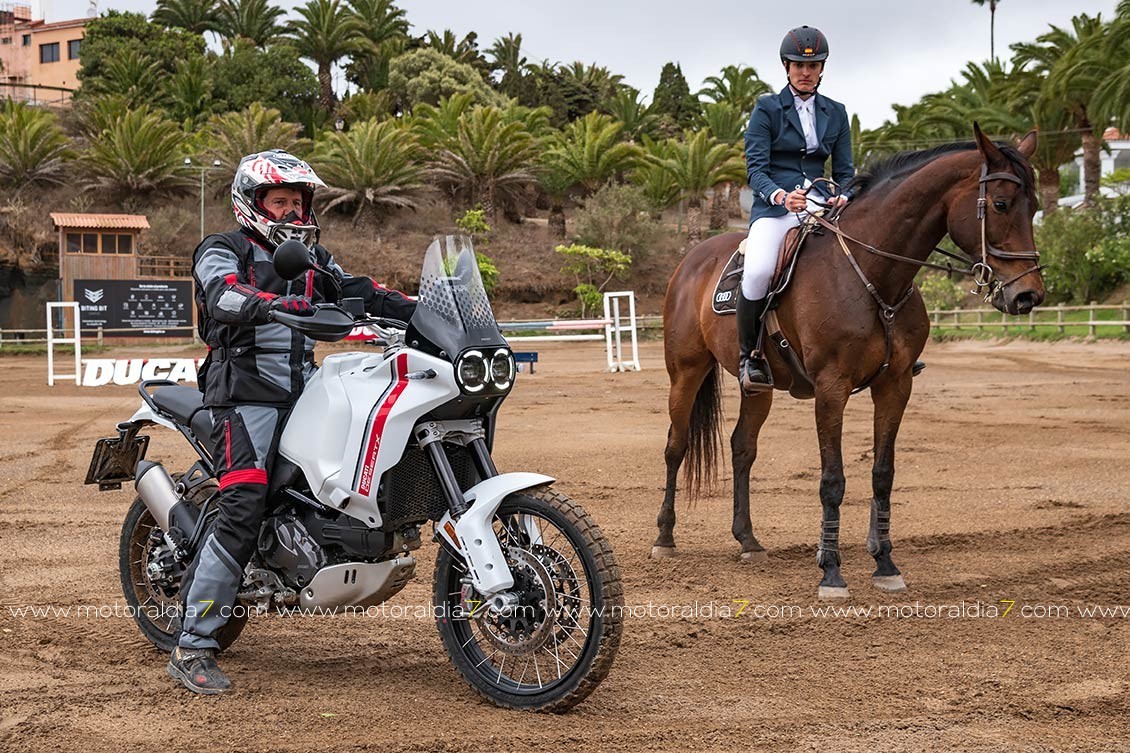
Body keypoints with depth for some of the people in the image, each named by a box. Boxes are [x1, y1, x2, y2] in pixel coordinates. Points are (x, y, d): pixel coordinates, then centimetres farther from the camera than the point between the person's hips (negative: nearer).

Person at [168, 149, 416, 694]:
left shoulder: (311, 259, 22)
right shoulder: (222, 252, 1)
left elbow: (358, 293, 13)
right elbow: (226, 297, -21)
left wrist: (423, 311, -3)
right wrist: (280, 306, -40)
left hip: (304, 391, 7)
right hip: (245, 395, -7)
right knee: (242, 512, -20)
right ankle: (193, 646, -15)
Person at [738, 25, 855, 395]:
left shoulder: (835, 113, 15)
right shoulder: (767, 108, 3)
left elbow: (844, 171, 14)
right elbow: (755, 168, -5)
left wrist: (843, 197, -11)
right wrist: (781, 196, -26)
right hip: (775, 208, -4)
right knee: (758, 271, -33)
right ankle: (749, 356, -15)